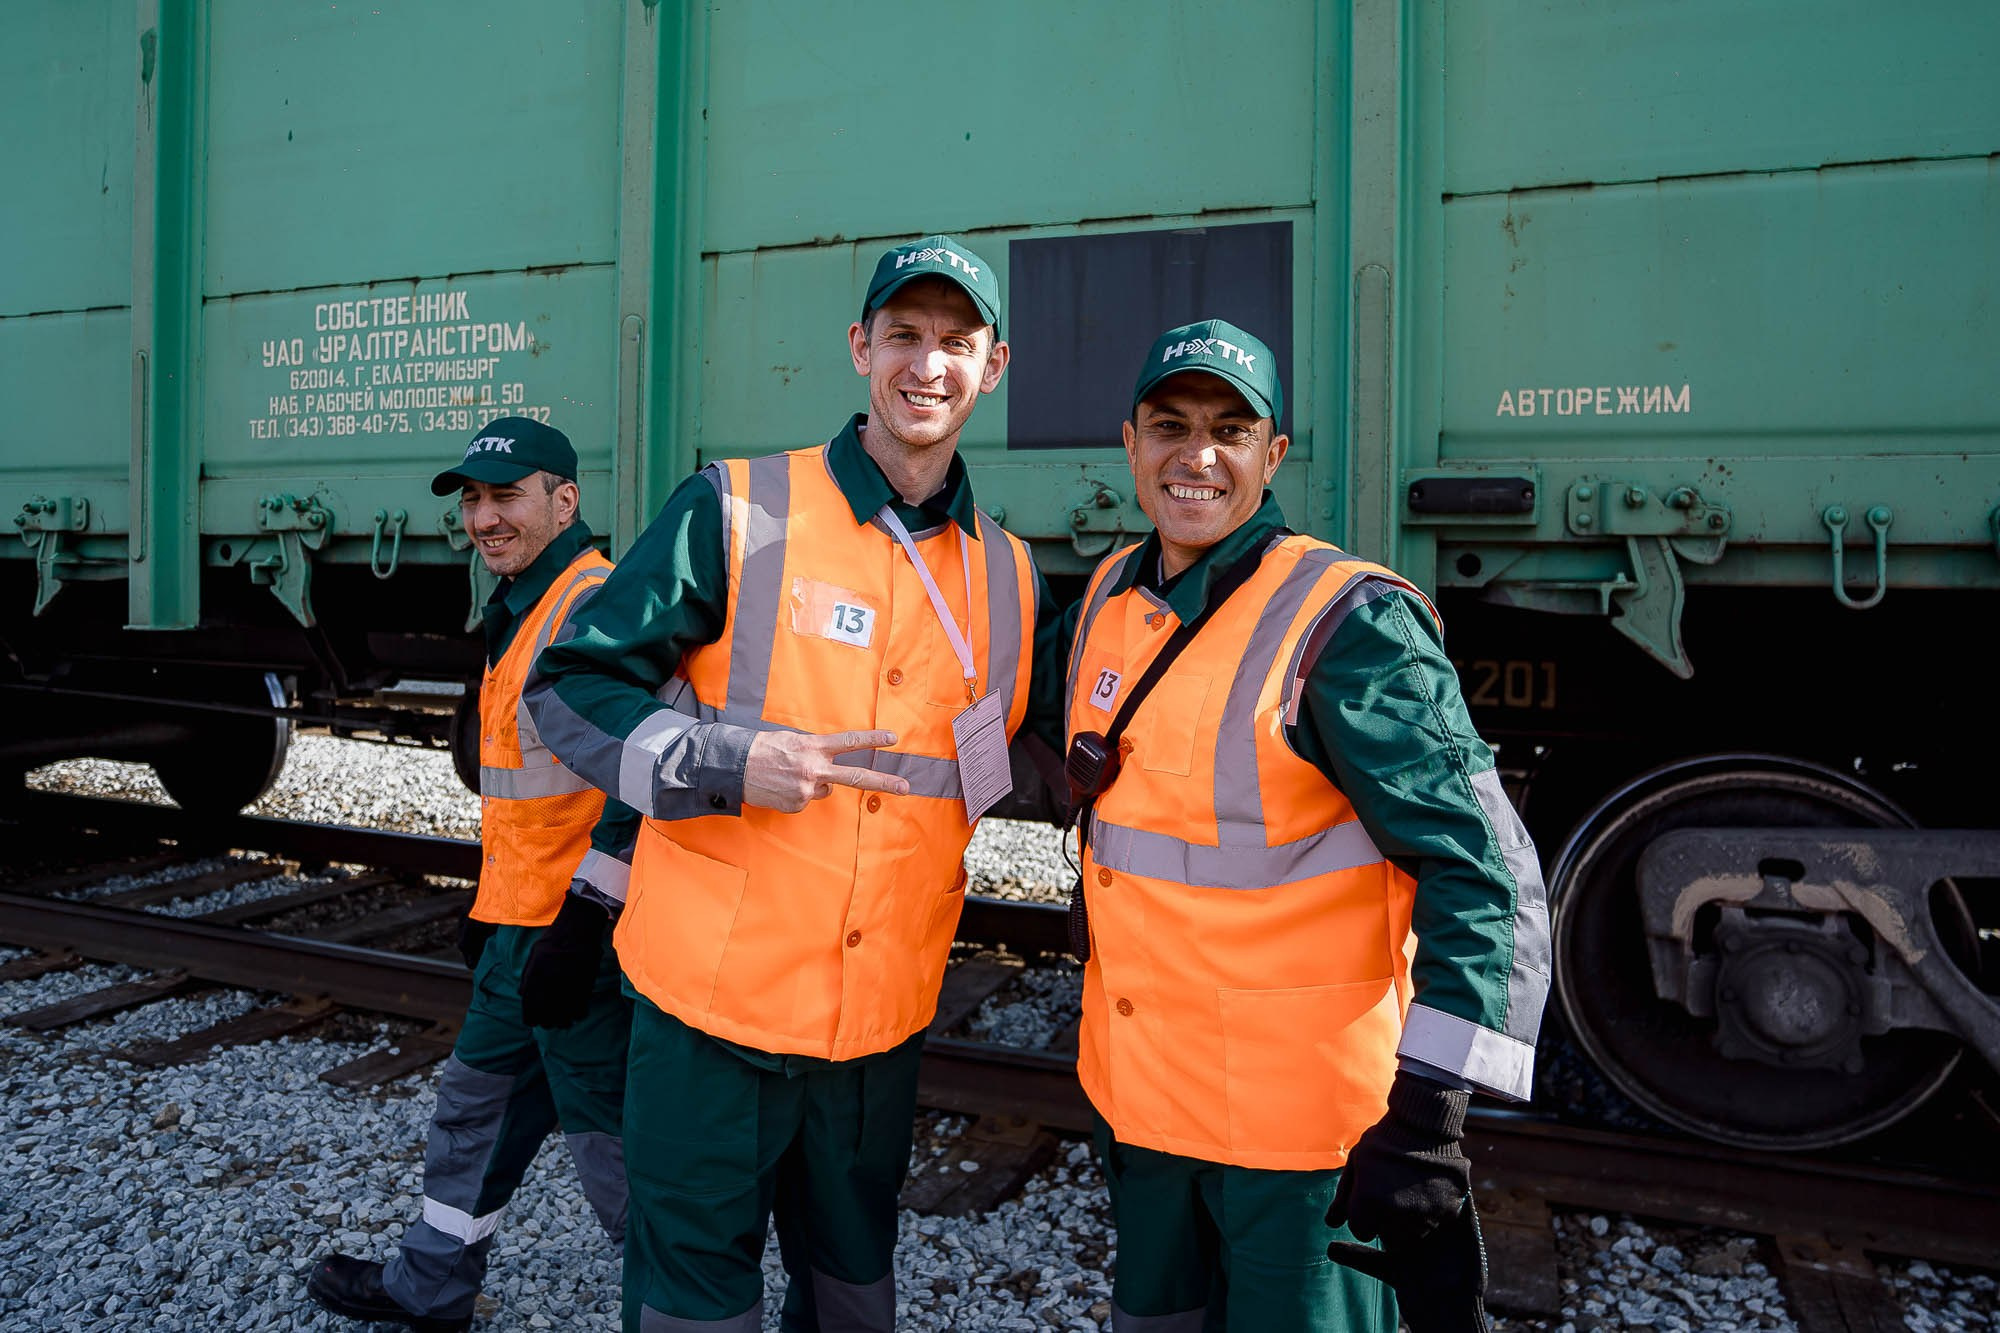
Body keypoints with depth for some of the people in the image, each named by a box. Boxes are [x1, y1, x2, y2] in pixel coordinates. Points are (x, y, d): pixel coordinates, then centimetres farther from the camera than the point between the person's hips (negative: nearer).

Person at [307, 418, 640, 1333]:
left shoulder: (597, 606, -19)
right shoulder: (523, 607, 15)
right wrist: (494, 903, 25)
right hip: (525, 924, 11)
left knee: (606, 1129, 2)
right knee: (477, 1100, 23)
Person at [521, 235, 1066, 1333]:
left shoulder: (1007, 577, 4)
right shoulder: (737, 513, -9)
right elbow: (567, 685, -8)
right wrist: (724, 762, -21)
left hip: (883, 1024, 4)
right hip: (713, 999, -3)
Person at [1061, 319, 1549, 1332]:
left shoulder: (1347, 622, -19)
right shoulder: (1112, 596, 3)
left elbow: (1484, 876, -20)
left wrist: (1425, 1118, -25)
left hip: (1302, 1126, -7)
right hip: (1140, 1097, 7)